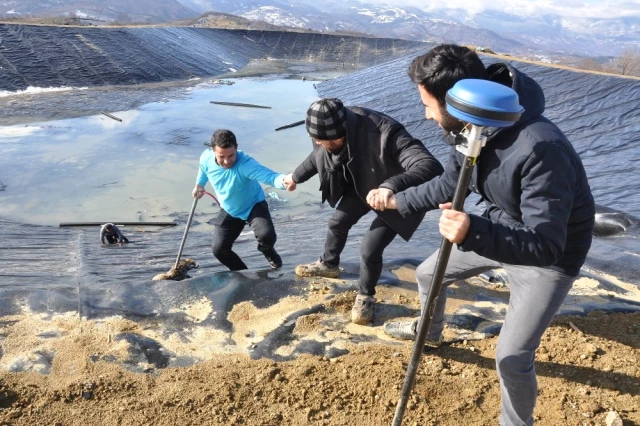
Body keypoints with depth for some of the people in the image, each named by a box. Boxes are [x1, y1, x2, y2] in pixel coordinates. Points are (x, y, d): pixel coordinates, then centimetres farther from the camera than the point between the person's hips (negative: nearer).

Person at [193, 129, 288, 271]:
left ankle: (269, 253, 11)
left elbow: (270, 176, -58)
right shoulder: (206, 159, -23)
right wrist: (199, 184, 21)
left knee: (266, 235, -30)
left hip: (254, 206, -4)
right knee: (219, 249, -3)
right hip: (229, 211, 5)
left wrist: (284, 180, -79)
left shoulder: (245, 164, -40)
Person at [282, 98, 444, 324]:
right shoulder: (328, 131, -22)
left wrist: (391, 186, -70)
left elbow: (431, 167, -55)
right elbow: (318, 156, 3)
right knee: (338, 222, 19)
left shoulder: (385, 134, -45)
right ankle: (328, 264, 50)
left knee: (370, 249, -9)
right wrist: (296, 177, 19)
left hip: (398, 196, -6)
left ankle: (366, 296, 21)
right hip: (361, 185, 7)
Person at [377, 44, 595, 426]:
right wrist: (397, 201, 12)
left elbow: (545, 245, -39)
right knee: (428, 273, 18)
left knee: (512, 356, -9)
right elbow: (449, 185, 6)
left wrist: (474, 232, -53)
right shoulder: (473, 127, -13)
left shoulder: (540, 148, -39)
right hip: (499, 227, 8)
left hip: (552, 255, -7)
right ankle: (430, 331, 52)